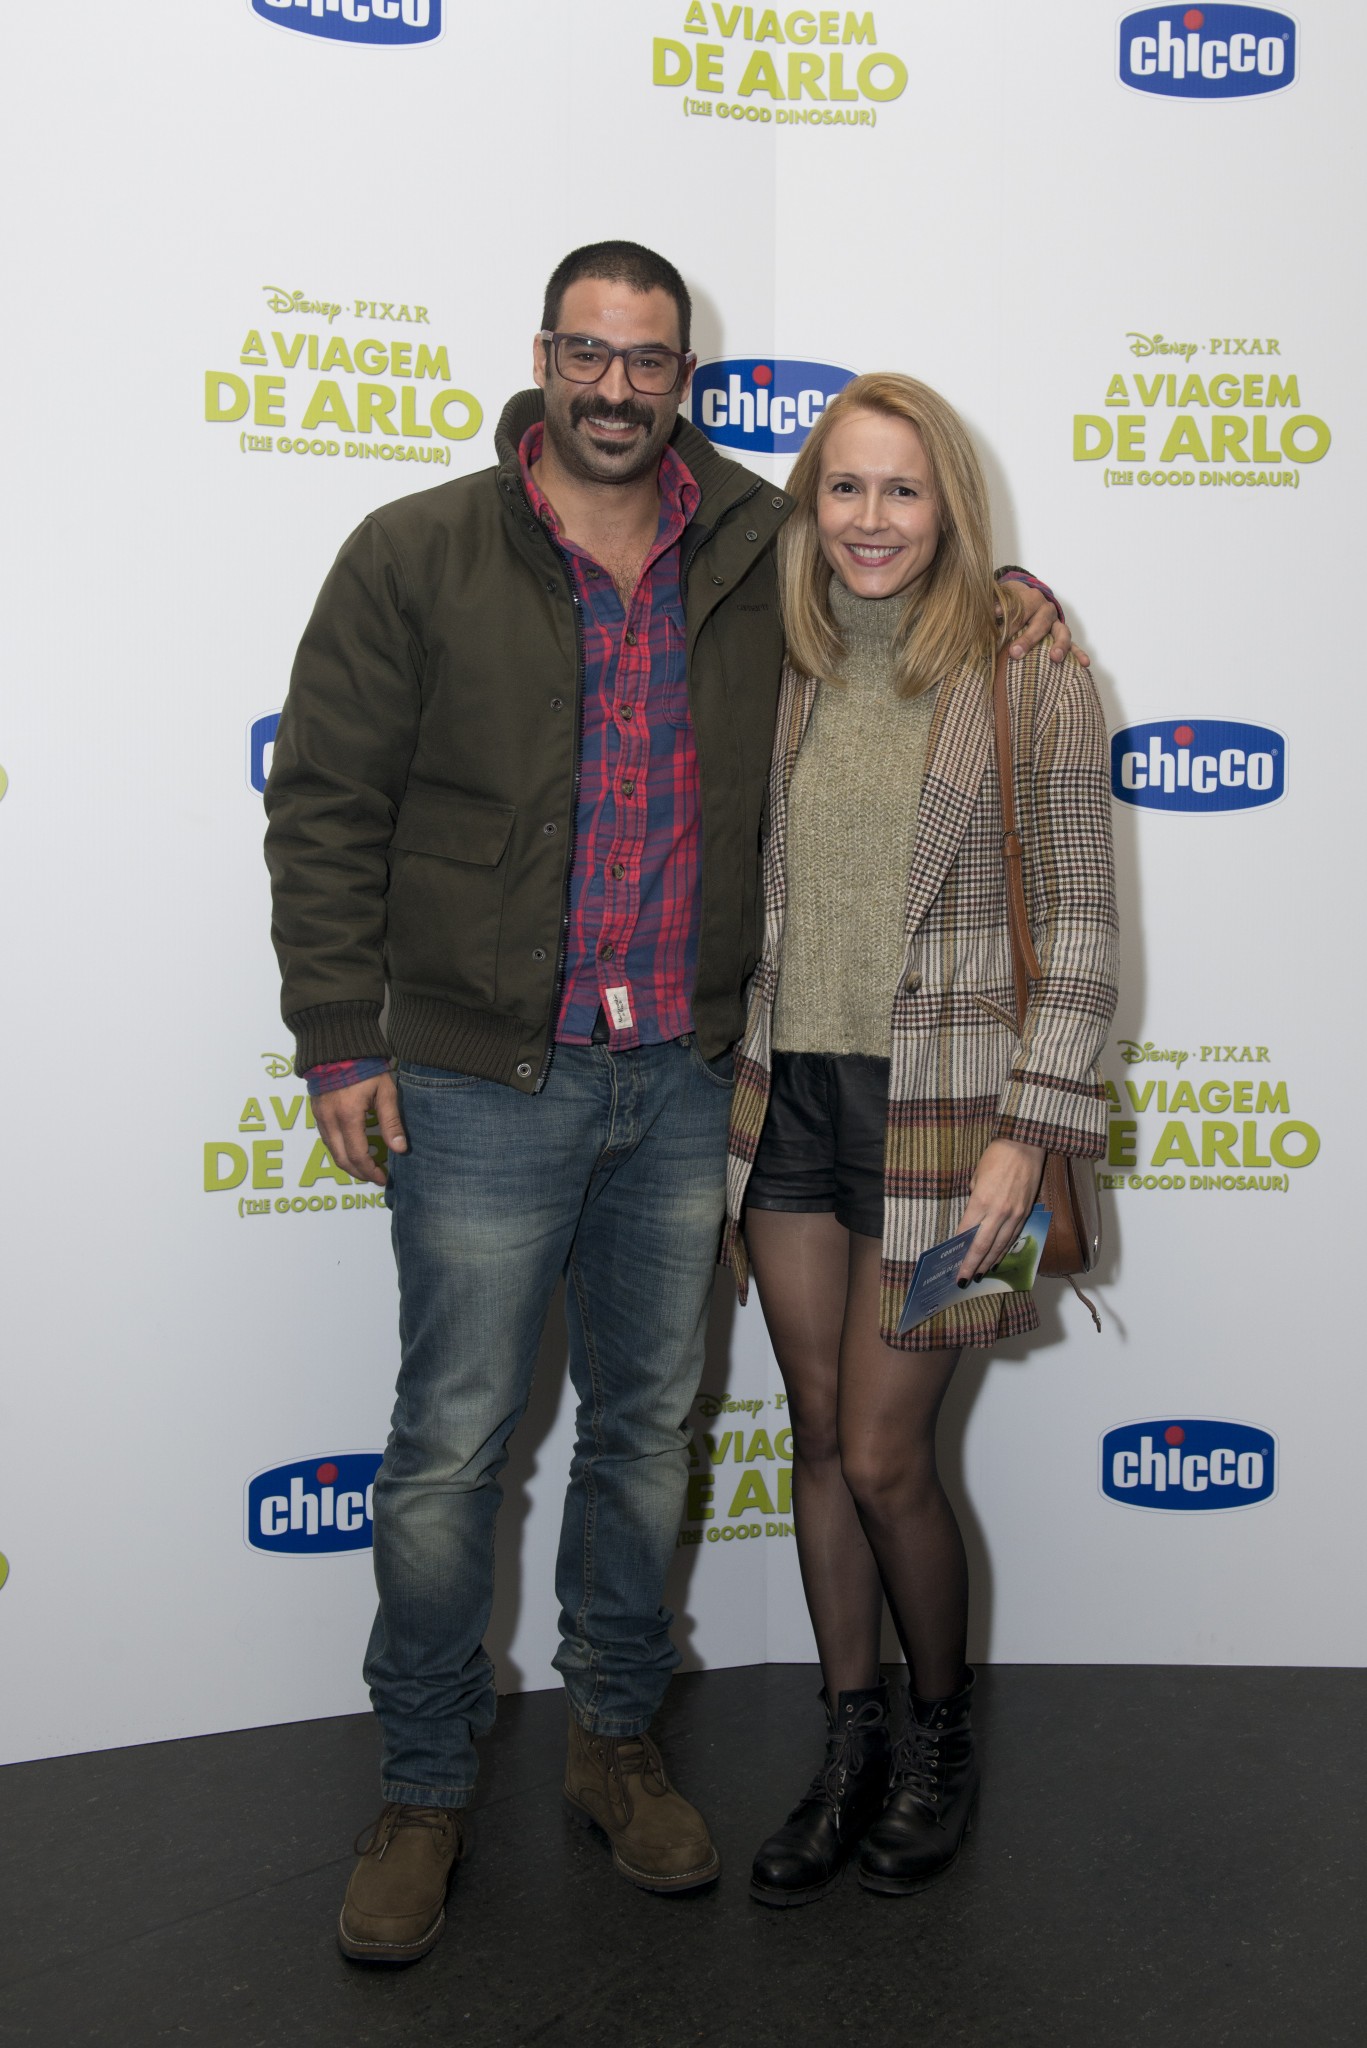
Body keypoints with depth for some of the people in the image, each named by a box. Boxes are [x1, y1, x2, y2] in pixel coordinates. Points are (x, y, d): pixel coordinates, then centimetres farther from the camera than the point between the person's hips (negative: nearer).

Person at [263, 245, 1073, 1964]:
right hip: (483, 1079, -3)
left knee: (647, 1429, 14)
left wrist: (1002, 589, 4)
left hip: (685, 1078, 3)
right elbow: (322, 808, -2)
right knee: (453, 1446, 3)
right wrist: (342, 1042, -7)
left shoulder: (764, 553, 6)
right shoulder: (417, 556, -3)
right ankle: (424, 1790, 23)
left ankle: (616, 1740, 34)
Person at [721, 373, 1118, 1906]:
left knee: (883, 1457, 0)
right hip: (787, 1094, 5)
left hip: (936, 1107, -4)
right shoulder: (779, 675, 6)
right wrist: (726, 1084, 10)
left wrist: (1026, 1134, -13)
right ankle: (853, 1750, 30)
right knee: (819, 1439, 12)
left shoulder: (1031, 682, -7)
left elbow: (1077, 930, -7)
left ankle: (944, 1735, 28)